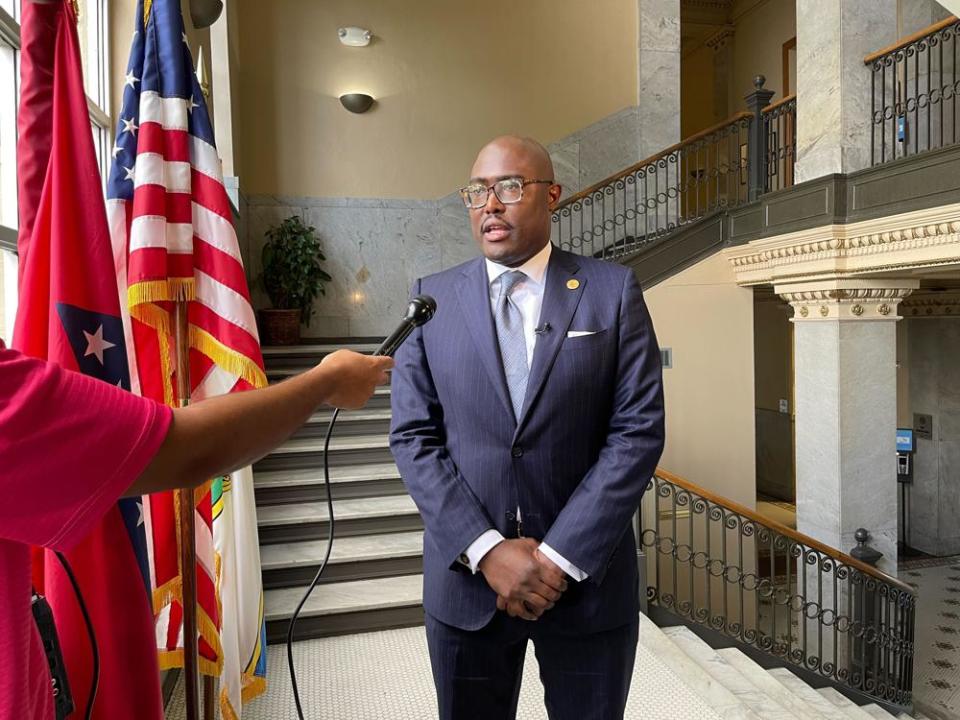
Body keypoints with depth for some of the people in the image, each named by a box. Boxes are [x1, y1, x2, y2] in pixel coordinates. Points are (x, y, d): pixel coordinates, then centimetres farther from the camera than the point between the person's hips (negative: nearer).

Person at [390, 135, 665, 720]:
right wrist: (486, 550, -12)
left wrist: (560, 557, -12)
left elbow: (639, 430, -7)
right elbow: (414, 437, -3)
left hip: (589, 575, 0)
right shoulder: (433, 297, 2)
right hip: (466, 576, 1)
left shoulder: (613, 290, -2)